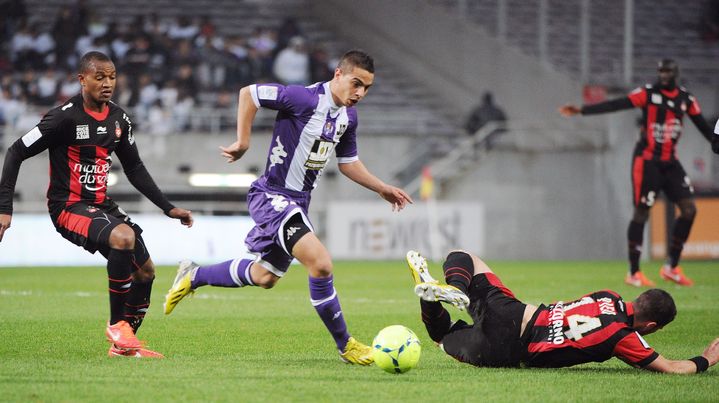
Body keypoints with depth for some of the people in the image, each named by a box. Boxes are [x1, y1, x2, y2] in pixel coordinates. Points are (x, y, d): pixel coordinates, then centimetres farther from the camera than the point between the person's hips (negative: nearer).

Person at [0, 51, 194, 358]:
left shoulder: (119, 119, 6)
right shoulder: (65, 117, -16)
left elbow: (134, 168, 19)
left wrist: (168, 208, 14)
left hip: (101, 205, 8)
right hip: (67, 206, -8)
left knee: (145, 270, 4)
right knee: (123, 237, -32)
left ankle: (122, 344, 19)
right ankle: (116, 325, -18)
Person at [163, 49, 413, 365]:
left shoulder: (348, 117, 5)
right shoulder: (305, 99, -22)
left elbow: (348, 162, 20)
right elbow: (248, 93, -15)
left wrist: (382, 189, 12)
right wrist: (243, 142, -15)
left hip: (297, 202, 10)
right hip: (272, 196, -10)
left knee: (264, 277, 22)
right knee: (321, 264, -24)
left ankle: (193, 276, 43)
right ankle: (345, 346, -13)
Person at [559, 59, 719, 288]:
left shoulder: (686, 99, 7)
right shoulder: (648, 93, -7)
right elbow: (616, 105, -14)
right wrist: (581, 110, -23)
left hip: (670, 162, 5)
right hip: (647, 159, -5)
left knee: (689, 209, -4)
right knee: (641, 213, -5)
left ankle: (671, 267, 8)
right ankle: (633, 273, 3)